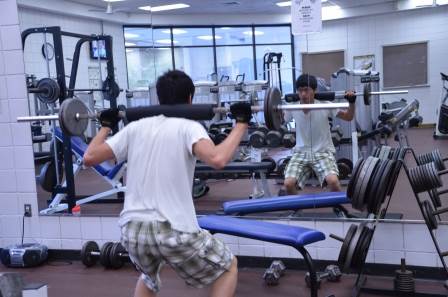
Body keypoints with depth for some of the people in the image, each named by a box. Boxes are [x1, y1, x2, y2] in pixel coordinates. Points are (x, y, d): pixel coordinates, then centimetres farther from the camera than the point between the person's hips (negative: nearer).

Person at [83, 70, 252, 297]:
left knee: (149, 275, 38)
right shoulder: (188, 127, -3)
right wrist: (241, 123, -9)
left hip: (132, 231, 5)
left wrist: (106, 125, 28)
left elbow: (89, 158, 12)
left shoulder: (136, 127, 11)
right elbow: (217, 159, -23)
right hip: (173, 230, -5)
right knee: (228, 268, 20)